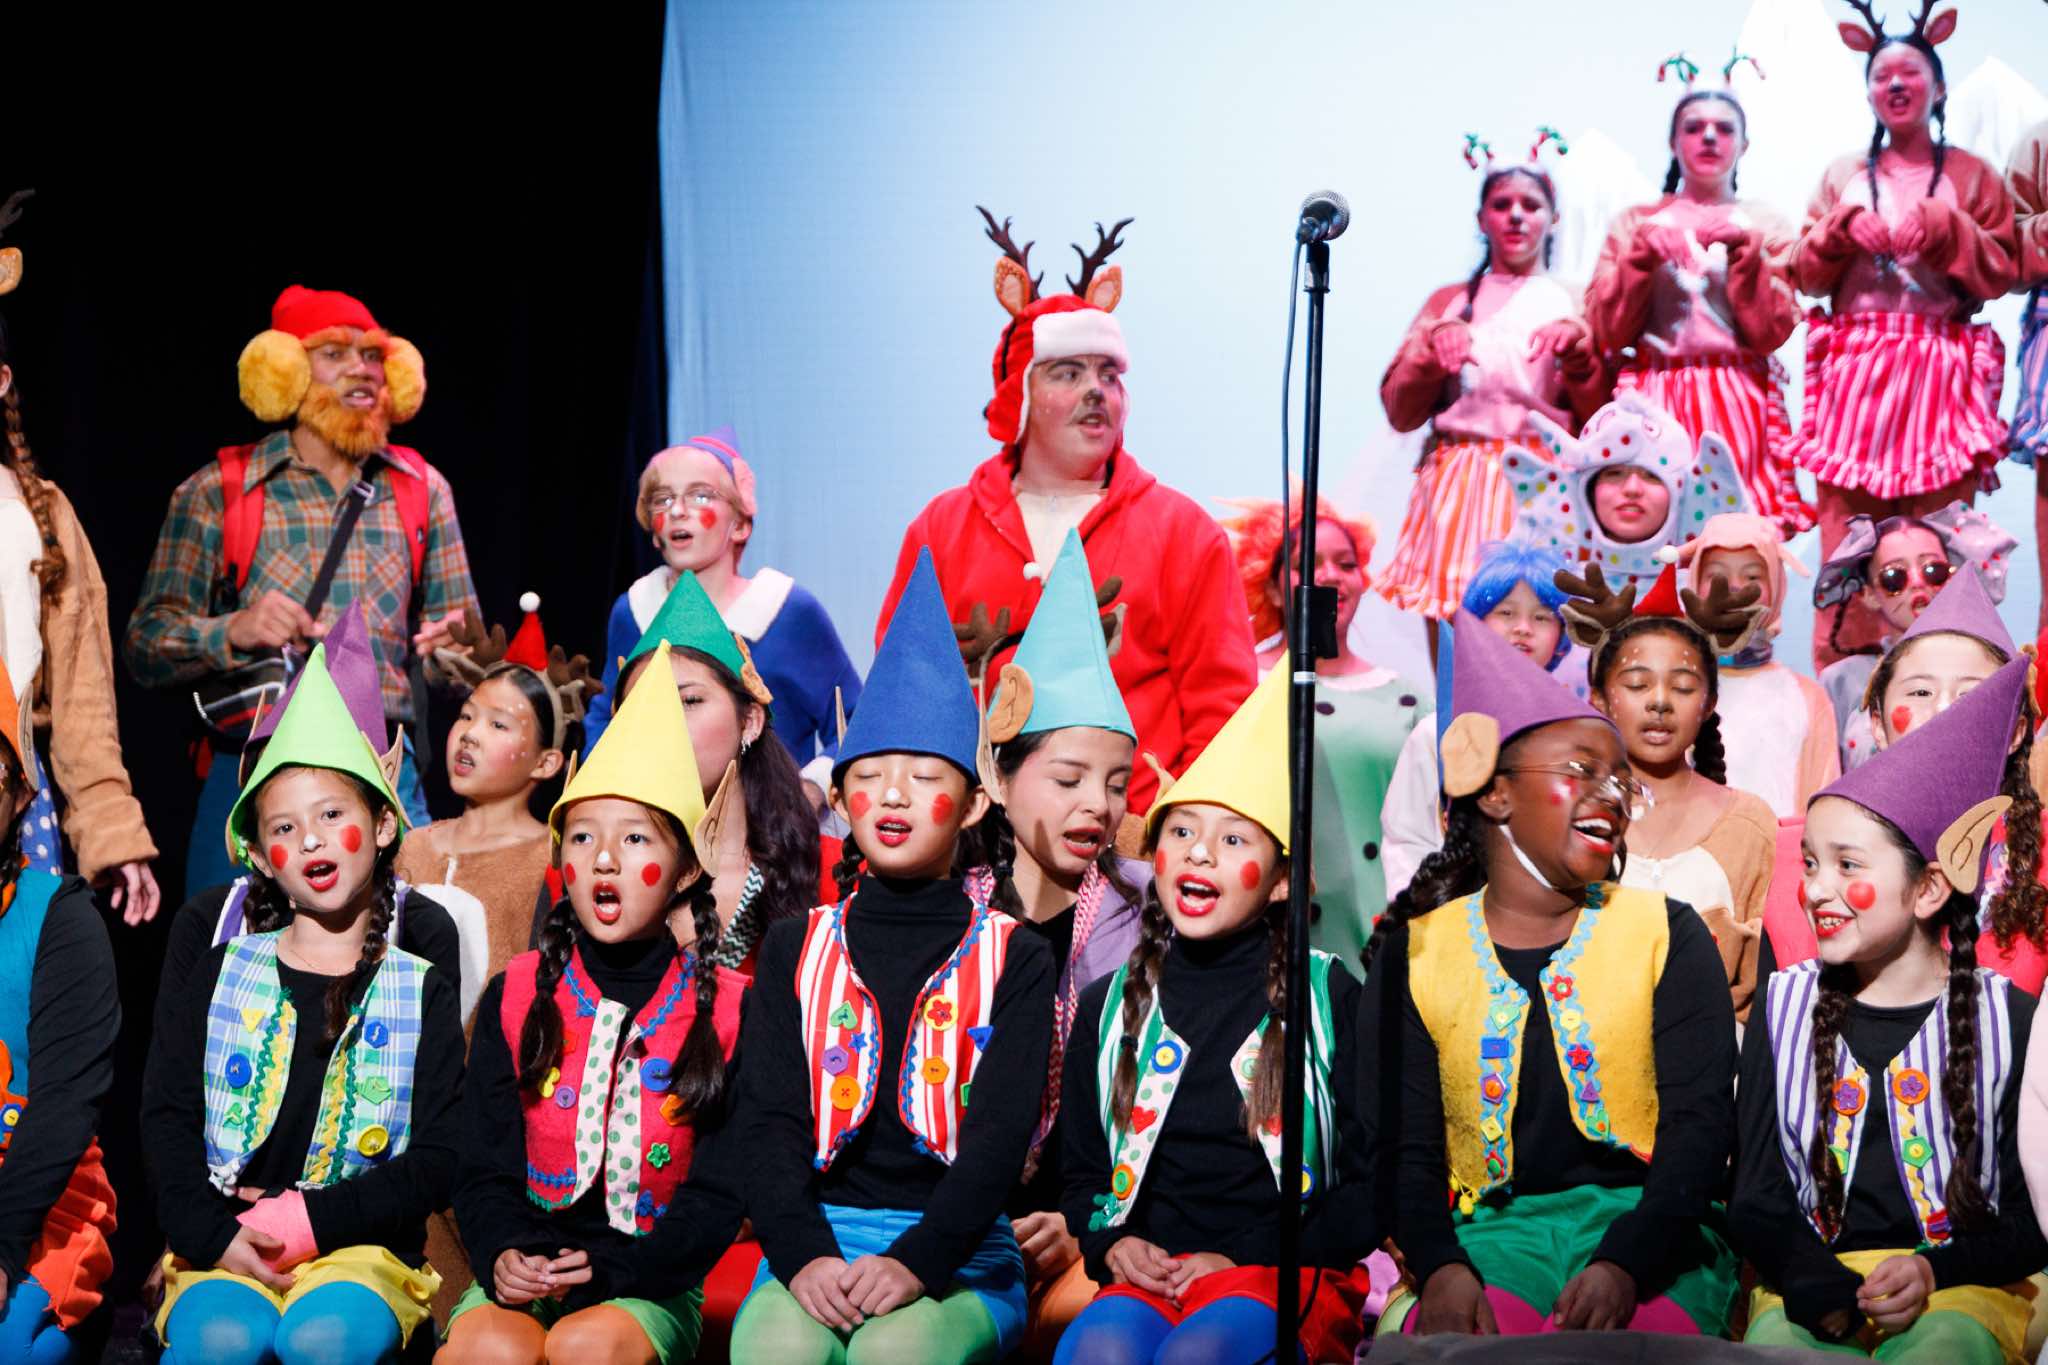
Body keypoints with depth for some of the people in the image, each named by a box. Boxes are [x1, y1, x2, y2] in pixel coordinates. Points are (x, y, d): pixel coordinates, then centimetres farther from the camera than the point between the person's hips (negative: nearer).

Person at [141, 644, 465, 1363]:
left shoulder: (422, 992, 9)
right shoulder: (223, 973, 15)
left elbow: (436, 1164, 2)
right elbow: (167, 1117, 7)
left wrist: (313, 1220, -11)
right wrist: (217, 1236, -10)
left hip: (358, 1248, -1)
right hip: (224, 1242, 1)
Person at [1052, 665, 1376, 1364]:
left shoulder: (1329, 995, 7)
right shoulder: (1110, 1005, 16)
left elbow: (1371, 1185, 4)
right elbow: (1082, 1170, 21)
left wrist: (1242, 1259, -7)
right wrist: (1111, 1244, -2)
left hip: (1288, 1275, -2)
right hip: (1147, 1273, 2)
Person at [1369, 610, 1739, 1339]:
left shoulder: (1666, 932, 10)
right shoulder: (1415, 952, 10)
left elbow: (1700, 1122, -2)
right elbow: (1406, 1148, 2)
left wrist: (1625, 1262, -20)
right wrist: (1440, 1267, -20)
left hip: (1643, 1225, 0)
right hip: (1489, 1231, 0)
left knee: (1625, 1334, -35)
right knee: (1466, 1336, -35)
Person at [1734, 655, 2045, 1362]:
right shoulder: (1784, 1007, 9)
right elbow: (1756, 1198, 3)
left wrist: (1936, 1271, -14)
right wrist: (1829, 1293, -15)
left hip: (1962, 1285, -1)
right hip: (1808, 1283, 1)